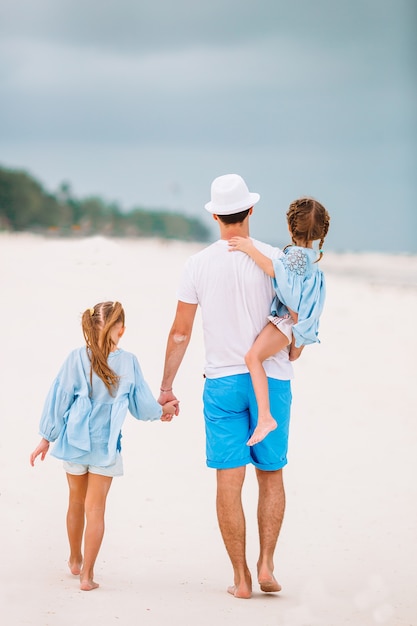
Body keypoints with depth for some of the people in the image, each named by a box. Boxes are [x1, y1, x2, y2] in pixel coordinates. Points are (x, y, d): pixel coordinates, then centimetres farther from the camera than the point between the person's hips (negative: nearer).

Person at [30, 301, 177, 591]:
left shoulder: (77, 358, -10)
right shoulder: (128, 361, -8)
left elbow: (59, 399, -4)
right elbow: (141, 405, 2)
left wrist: (47, 438, 5)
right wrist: (163, 410, 23)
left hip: (74, 441, 1)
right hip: (106, 446, -1)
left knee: (77, 502, 20)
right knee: (96, 508, 3)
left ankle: (75, 560, 38)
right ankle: (87, 574, 0)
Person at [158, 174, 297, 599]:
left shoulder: (199, 264, -1)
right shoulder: (272, 259, -5)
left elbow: (180, 332, 2)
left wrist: (165, 387, 11)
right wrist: (290, 356, 20)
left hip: (222, 382, 0)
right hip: (271, 379, 0)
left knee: (229, 481, 3)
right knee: (271, 476, 12)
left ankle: (241, 578, 4)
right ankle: (266, 565, 3)